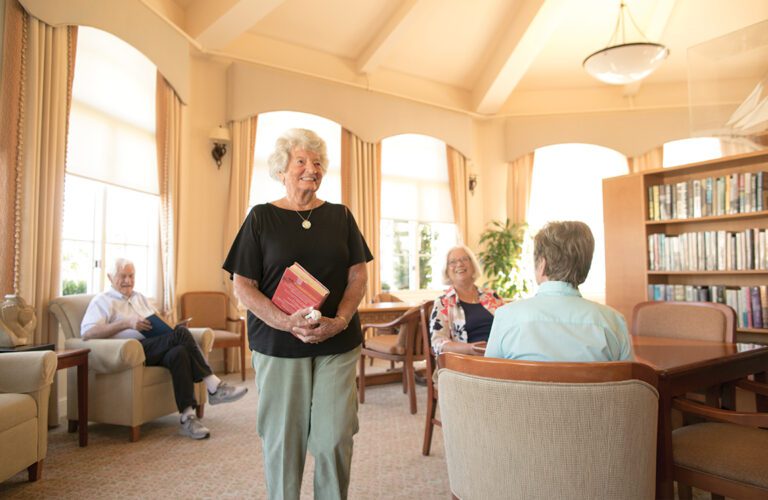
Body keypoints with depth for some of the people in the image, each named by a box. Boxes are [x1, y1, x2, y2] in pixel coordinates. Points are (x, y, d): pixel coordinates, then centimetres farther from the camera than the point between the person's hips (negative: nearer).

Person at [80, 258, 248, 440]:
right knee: (181, 333, -29)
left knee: (179, 352, -31)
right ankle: (214, 387, -29)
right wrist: (127, 323, -18)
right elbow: (87, 332, -7)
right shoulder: (102, 301, 9)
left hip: (154, 348, 6)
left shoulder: (139, 297, 29)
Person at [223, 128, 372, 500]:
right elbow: (243, 286, -1)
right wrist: (287, 322, -16)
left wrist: (340, 321, -11)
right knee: (282, 438, 7)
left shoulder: (340, 216, 9)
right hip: (278, 344, -1)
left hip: (338, 344, 2)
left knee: (335, 437, 3)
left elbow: (358, 275, 6)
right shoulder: (261, 217, 3)